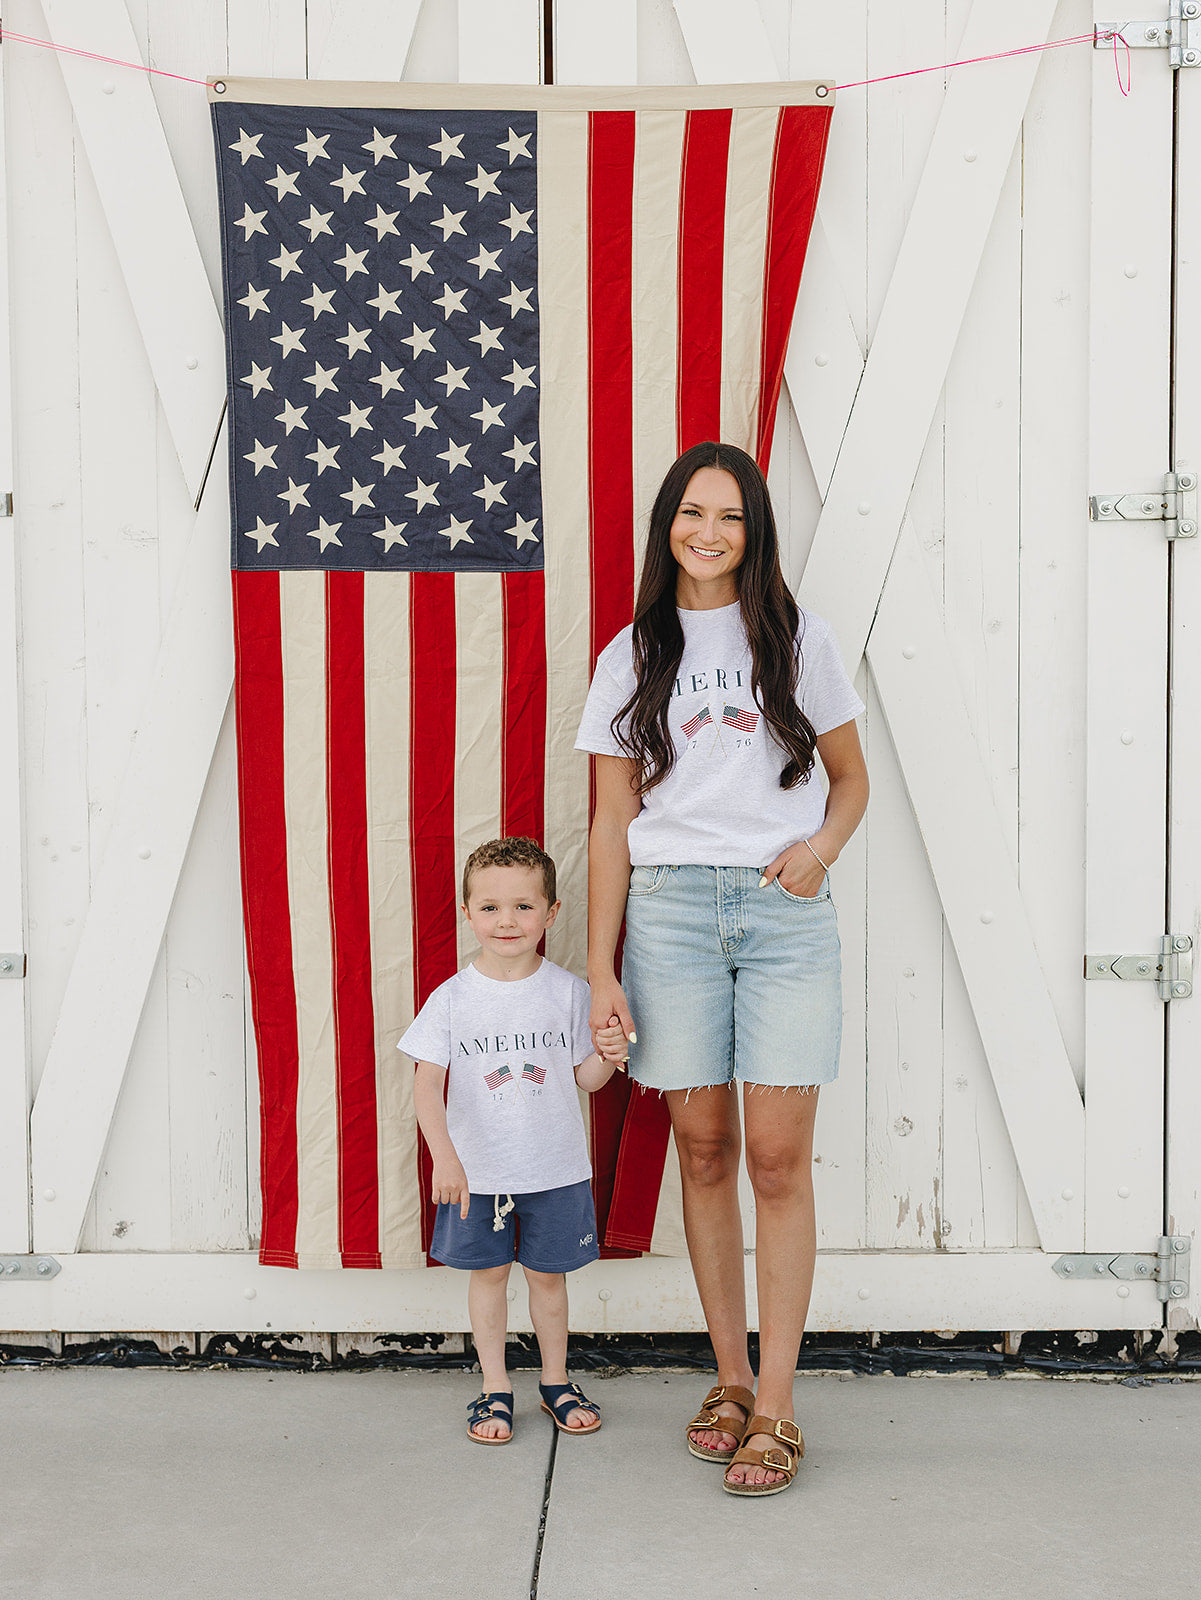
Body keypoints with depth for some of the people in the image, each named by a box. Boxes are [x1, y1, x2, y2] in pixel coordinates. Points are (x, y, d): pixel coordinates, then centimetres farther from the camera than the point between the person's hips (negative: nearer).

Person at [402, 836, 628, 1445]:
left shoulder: (567, 991, -5)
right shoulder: (451, 998, -8)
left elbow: (583, 1077, 2)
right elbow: (427, 1083, -11)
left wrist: (608, 1058, -20)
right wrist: (444, 1157, -22)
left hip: (554, 1169, 0)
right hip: (477, 1169, 0)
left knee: (547, 1274, 12)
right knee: (488, 1273, 10)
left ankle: (556, 1381, 30)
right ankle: (495, 1388, 26)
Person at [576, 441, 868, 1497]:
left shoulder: (799, 639, 10)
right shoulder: (633, 656, 11)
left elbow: (851, 777, 16)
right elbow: (612, 825, 9)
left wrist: (822, 845, -7)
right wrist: (601, 971, 3)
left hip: (785, 913, -1)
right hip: (670, 908, 1)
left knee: (779, 1161, -5)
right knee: (704, 1153, 5)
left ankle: (775, 1411, 1)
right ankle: (730, 1379, 19)